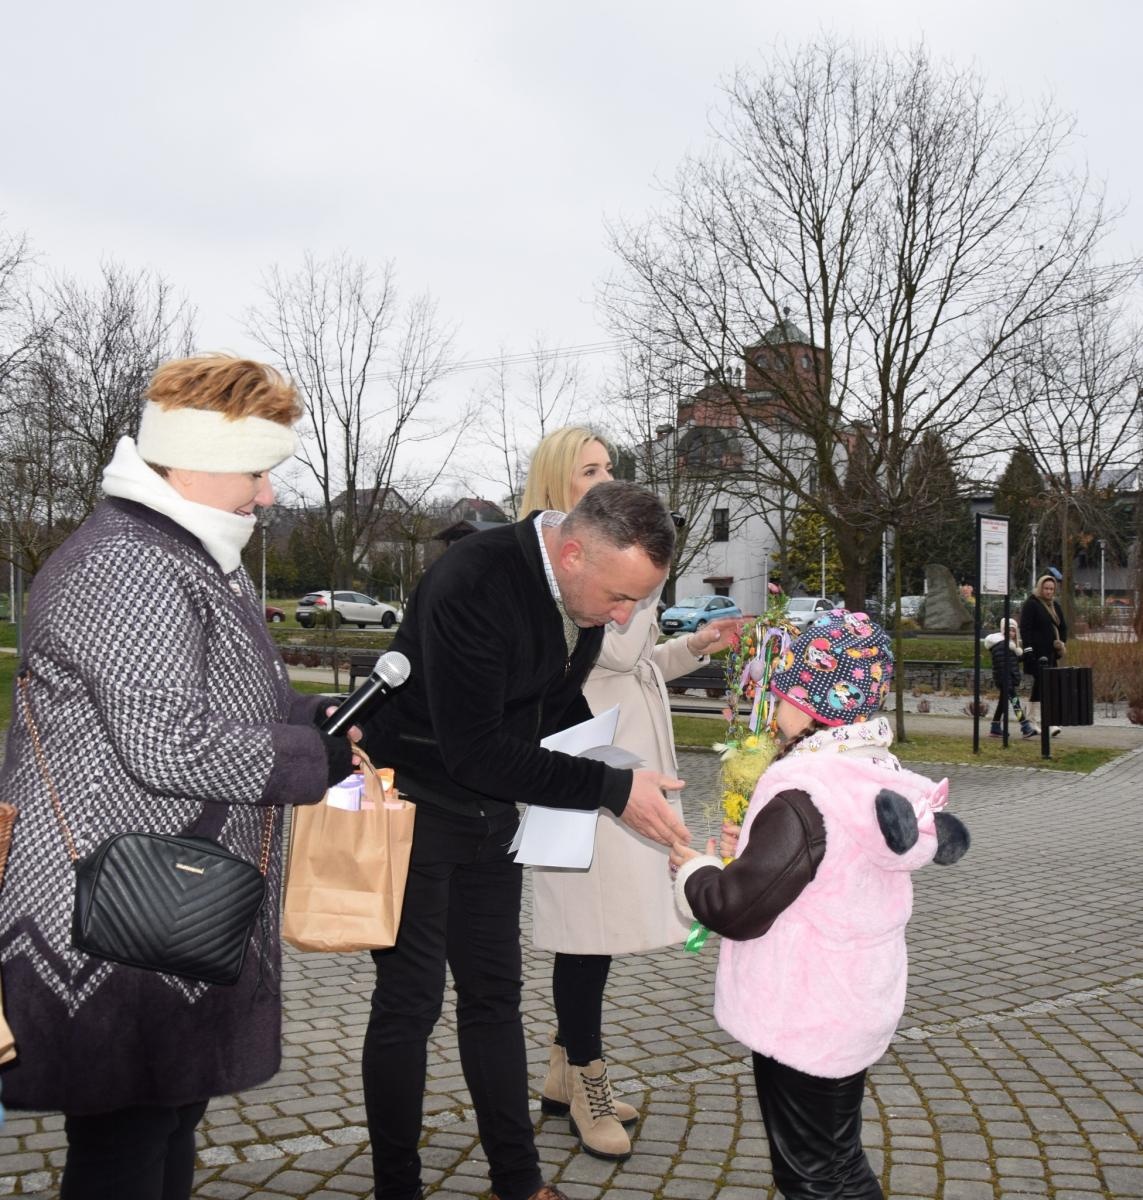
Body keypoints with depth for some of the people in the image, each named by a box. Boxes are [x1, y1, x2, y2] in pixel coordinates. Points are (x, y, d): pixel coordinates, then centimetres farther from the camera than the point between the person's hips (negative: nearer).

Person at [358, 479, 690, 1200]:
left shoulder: (586, 589, -5)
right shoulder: (471, 586, -30)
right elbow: (474, 751, -31)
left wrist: (624, 779, -4)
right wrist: (611, 789, -28)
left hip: (490, 813, 7)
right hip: (416, 807, -7)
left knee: (495, 995, 13)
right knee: (411, 1000, 0)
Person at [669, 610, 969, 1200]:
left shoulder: (802, 798, -27)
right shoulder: (883, 775, 1)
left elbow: (737, 908, -24)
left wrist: (693, 870, -5)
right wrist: (745, 849, 9)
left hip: (802, 1025, -9)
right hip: (856, 1010, 9)